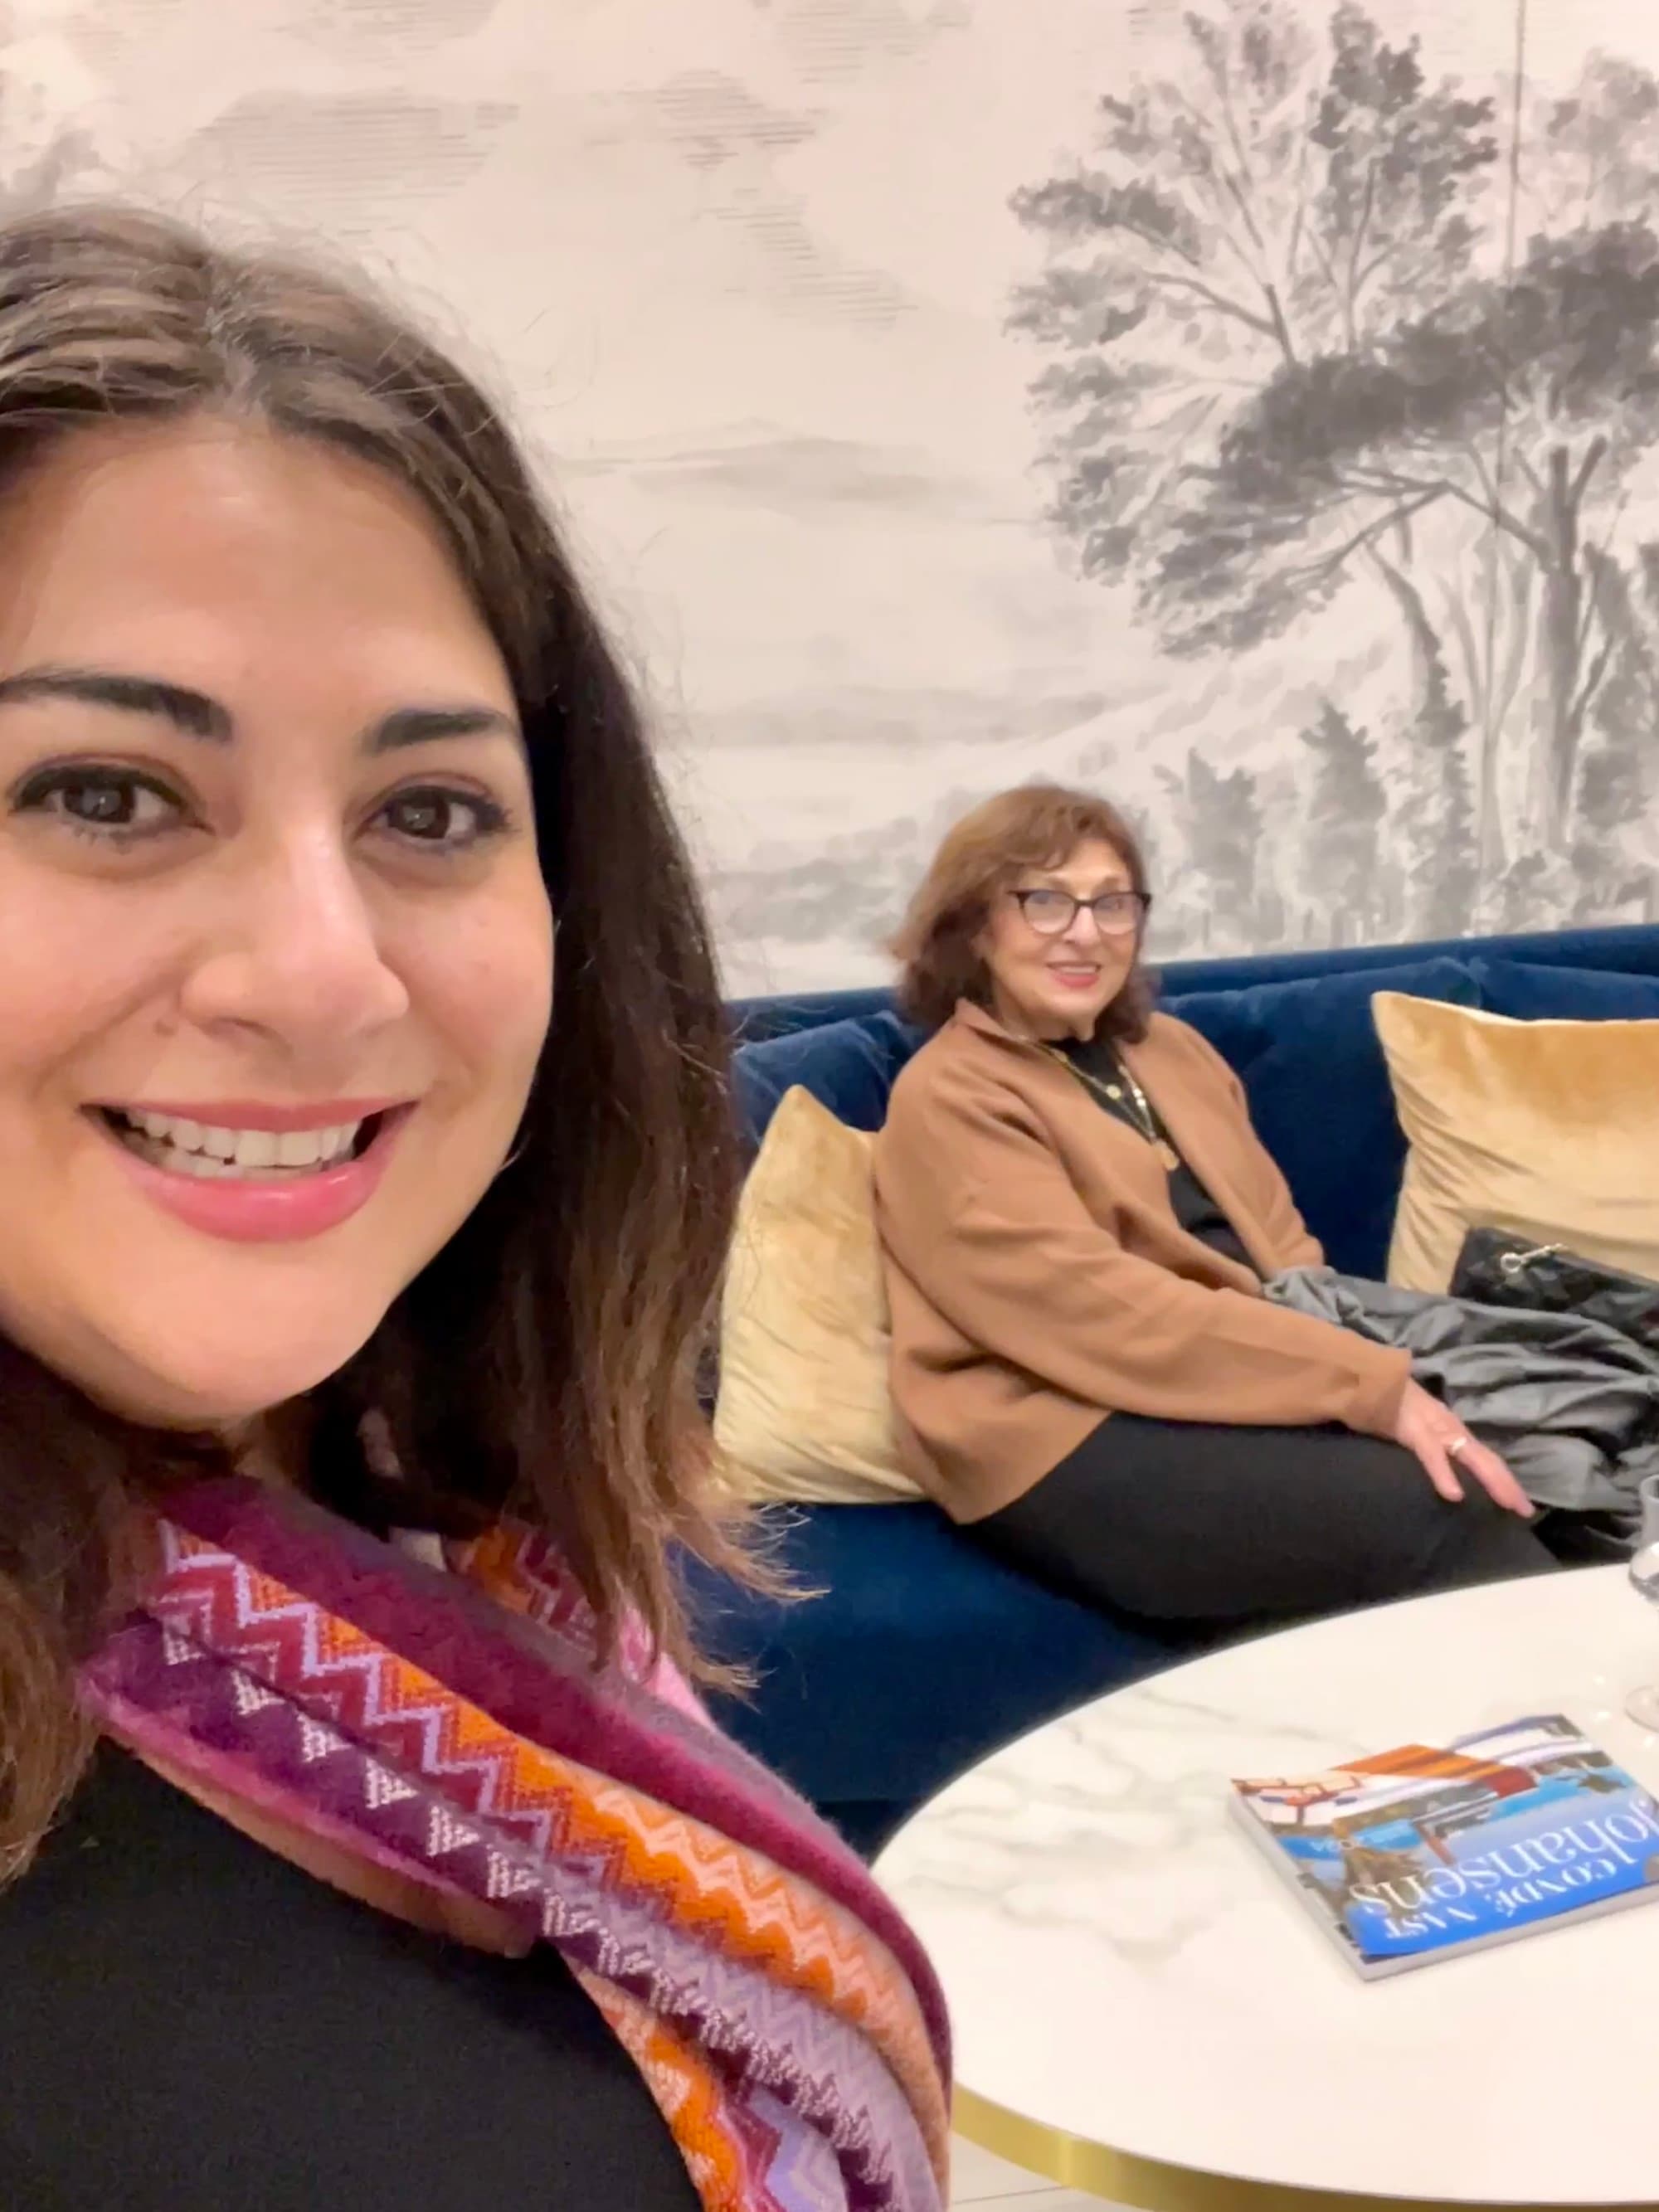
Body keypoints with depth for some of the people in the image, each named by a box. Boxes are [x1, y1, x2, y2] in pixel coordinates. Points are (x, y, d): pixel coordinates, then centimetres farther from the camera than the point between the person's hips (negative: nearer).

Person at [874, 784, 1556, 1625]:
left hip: (1245, 1385, 7)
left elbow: (1282, 1248, 15)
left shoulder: (1170, 1049, 20)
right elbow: (1103, 1310, -16)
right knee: (1448, 1512, -25)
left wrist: (1382, 1377, -7)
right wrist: (1370, 1383, -22)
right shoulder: (948, 1098, -4)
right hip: (1077, 1443, -7)